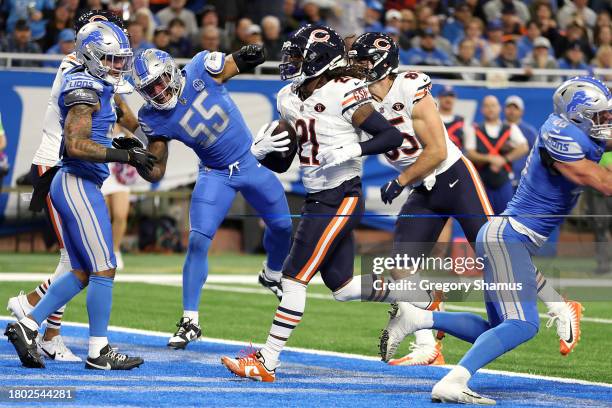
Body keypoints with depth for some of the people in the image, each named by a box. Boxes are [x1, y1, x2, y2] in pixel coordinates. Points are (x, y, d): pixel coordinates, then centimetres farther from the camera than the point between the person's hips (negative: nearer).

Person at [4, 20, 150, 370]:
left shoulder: (97, 87, 15)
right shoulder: (85, 89, -14)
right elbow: (75, 145, -22)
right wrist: (125, 156, -20)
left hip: (74, 186, 10)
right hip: (79, 186, -10)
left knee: (81, 273, 13)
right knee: (103, 270, -4)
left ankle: (27, 327, 14)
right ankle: (99, 352, 2)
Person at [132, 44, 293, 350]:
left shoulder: (201, 68, -20)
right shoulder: (155, 118, -15)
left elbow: (239, 65, -5)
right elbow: (155, 173, -10)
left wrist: (248, 56, -29)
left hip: (251, 161, 1)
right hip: (215, 174, -1)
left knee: (283, 227, 13)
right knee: (198, 241, -15)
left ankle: (271, 275, 46)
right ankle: (190, 321, -6)